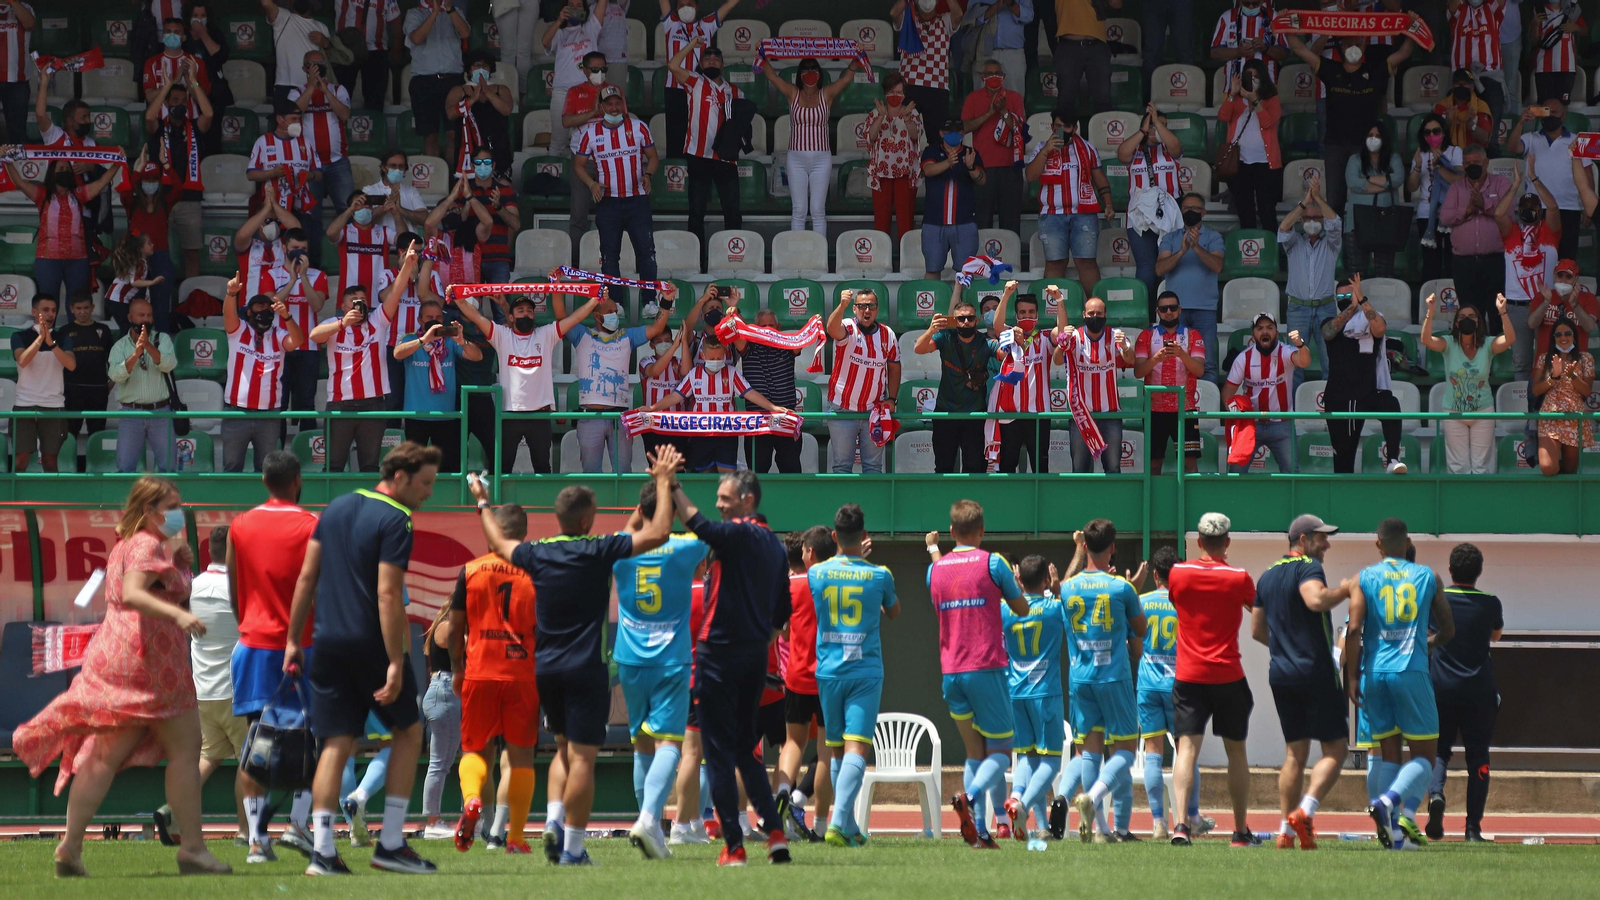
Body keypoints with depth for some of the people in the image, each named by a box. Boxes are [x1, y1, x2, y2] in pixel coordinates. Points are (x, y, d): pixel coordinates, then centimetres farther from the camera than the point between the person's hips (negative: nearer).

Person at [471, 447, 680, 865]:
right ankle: (572, 847, -6)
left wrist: (483, 504, 41)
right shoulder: (597, 552, -11)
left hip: (545, 669, 6)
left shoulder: (537, 554, 4)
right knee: (582, 756, -3)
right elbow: (658, 533, -12)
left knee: (564, 747, 22)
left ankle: (554, 821, 5)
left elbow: (499, 543, 25)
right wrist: (663, 482, -2)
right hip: (585, 669, -6)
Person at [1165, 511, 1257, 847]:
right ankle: (1241, 829, 17)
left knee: (1187, 748, -5)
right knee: (1236, 751, 12)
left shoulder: (1178, 574, -2)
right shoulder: (1239, 578, -5)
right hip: (1228, 677, 0)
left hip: (1188, 676, 0)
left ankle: (1180, 822, -23)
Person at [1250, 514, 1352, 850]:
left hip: (1280, 674, 7)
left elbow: (1257, 630, 20)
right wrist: (1345, 590, -14)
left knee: (1295, 753, 11)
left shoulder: (1267, 576, 16)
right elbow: (1316, 599, -30)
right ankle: (1305, 810, -20)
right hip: (1317, 672, -7)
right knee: (1334, 750, -2)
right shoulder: (1308, 567, -9)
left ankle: (1286, 830, 5)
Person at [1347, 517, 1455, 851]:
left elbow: (1354, 630, -6)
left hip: (1375, 673, 2)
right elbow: (1448, 629, 14)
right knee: (1425, 755, 3)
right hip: (1412, 672, -2)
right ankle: (1392, 801, -24)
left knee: (1389, 753, 10)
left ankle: (1392, 832, 3)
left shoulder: (1365, 578, 5)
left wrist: (1352, 676, -3)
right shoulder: (1427, 577, 7)